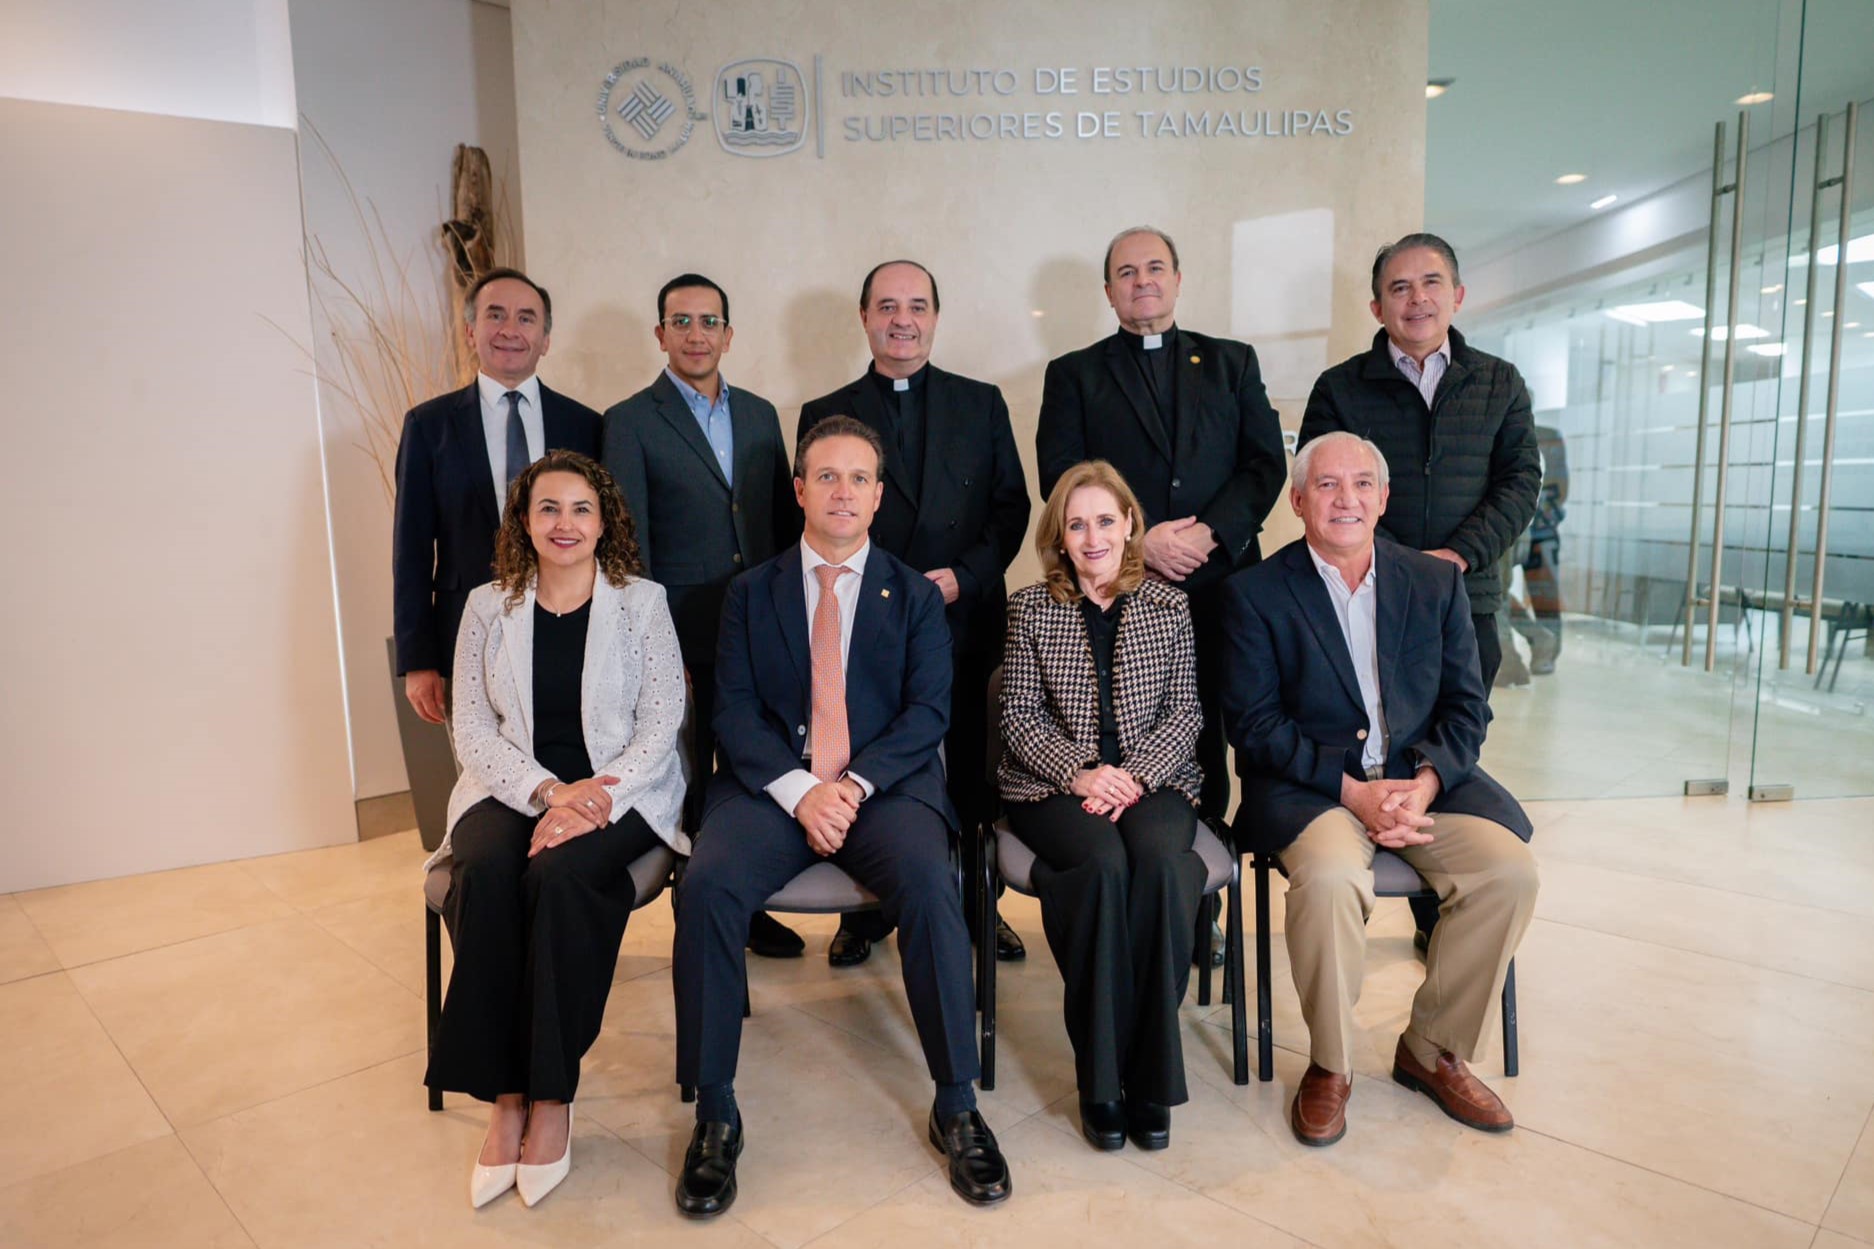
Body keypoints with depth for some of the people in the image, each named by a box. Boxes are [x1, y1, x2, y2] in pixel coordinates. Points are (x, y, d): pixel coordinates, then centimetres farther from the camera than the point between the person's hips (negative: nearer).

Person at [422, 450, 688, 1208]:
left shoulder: (641, 602, 3)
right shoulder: (489, 607, 9)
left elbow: (659, 722, -3)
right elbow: (473, 727, 4)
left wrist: (586, 803, -18)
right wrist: (547, 790, -14)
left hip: (620, 790, -2)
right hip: (512, 788, 2)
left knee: (560, 874, -32)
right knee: (484, 875, -29)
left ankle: (551, 1097, -17)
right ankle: (503, 1095, -17)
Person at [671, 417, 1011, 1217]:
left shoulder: (915, 595, 12)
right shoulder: (750, 592, 13)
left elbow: (929, 710, 2)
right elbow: (733, 711, 3)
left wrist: (857, 783, -15)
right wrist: (799, 789, -14)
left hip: (887, 786, 0)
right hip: (771, 785, 1)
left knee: (928, 883, -31)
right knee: (708, 884, -27)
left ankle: (956, 1107, -12)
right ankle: (714, 1114, -10)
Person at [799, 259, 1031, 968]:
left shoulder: (981, 404, 11)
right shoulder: (825, 416, 9)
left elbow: (1011, 506, 7)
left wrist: (964, 576, -8)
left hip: (965, 624, 1)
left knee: (971, 777, 6)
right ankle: (865, 914, 22)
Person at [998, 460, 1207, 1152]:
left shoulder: (1168, 606, 10)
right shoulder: (1030, 608, 7)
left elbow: (1185, 712, 6)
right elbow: (1019, 716, 2)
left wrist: (1134, 776, -12)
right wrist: (1081, 773, -14)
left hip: (1152, 779, 1)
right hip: (1054, 785, -1)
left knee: (1160, 859, -32)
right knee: (1102, 863, -32)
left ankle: (1150, 1075, -19)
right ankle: (1099, 1078, -18)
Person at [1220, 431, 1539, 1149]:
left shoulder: (1436, 583, 10)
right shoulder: (1255, 593, -1)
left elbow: (1465, 704, 7)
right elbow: (1254, 725, -7)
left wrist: (1424, 782, -12)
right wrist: (1350, 789, -17)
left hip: (1423, 778, 4)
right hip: (1308, 787, -4)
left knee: (1509, 871, -20)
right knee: (1330, 878, -33)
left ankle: (1433, 1051, 4)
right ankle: (1328, 1066, -7)